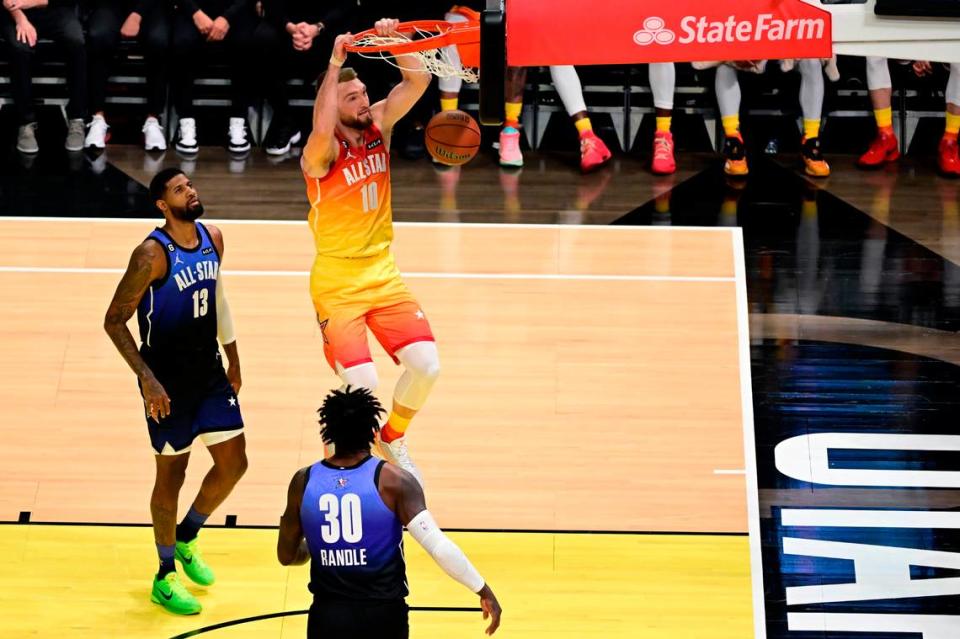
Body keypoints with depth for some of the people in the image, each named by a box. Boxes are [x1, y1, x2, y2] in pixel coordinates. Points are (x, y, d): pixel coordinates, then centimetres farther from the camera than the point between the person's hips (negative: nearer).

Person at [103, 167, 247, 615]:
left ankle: (186, 539, 33)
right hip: (168, 381, -6)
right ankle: (165, 578, 21)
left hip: (210, 372, 6)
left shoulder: (212, 239, 0)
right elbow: (114, 320, -18)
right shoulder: (152, 254, -21)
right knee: (172, 473, 4)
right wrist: (147, 378, -23)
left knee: (234, 463, 8)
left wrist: (233, 357, 19)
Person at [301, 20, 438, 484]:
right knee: (363, 383, -16)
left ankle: (392, 439, 23)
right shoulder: (322, 152, -18)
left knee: (426, 365, -4)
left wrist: (393, 40, -20)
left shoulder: (378, 124, 0)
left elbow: (417, 82, -5)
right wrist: (335, 63, -39)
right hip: (337, 283, -6)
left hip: (384, 274, 6)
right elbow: (321, 132, -42)